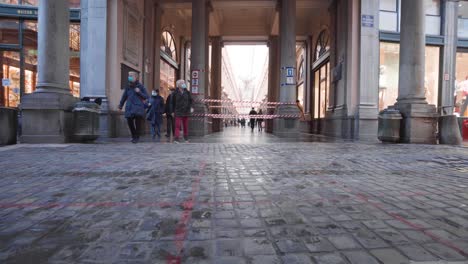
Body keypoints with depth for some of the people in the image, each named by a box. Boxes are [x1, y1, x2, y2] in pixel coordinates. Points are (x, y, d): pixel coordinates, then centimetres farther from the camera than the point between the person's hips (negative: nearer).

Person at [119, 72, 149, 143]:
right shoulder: (128, 86, 12)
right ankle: (134, 136, 22)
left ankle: (136, 137, 0)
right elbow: (124, 96, 22)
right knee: (130, 122, 3)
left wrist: (139, 92, -13)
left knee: (137, 122, -13)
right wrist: (121, 105, 28)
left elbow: (146, 97, 2)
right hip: (129, 107, 4)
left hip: (138, 107, -4)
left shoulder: (140, 86, 3)